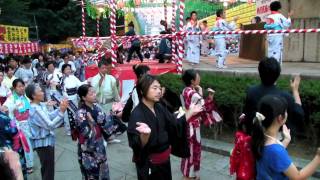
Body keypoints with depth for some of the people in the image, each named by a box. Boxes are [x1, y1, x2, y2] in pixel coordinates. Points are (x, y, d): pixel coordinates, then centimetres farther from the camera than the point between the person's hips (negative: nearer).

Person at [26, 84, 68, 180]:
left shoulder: (40, 105, 0)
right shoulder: (35, 110, -27)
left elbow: (49, 116, 11)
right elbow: (50, 125, -27)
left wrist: (60, 109, -1)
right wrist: (62, 112, -27)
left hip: (46, 141, 10)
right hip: (43, 142, -10)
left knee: (47, 168, 27)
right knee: (48, 170, 3)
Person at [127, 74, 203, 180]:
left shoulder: (159, 108, 0)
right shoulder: (137, 114, -22)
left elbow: (176, 125, 10)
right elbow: (139, 146, -30)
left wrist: (190, 112, 5)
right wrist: (145, 134, -50)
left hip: (164, 160, 7)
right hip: (149, 165, -7)